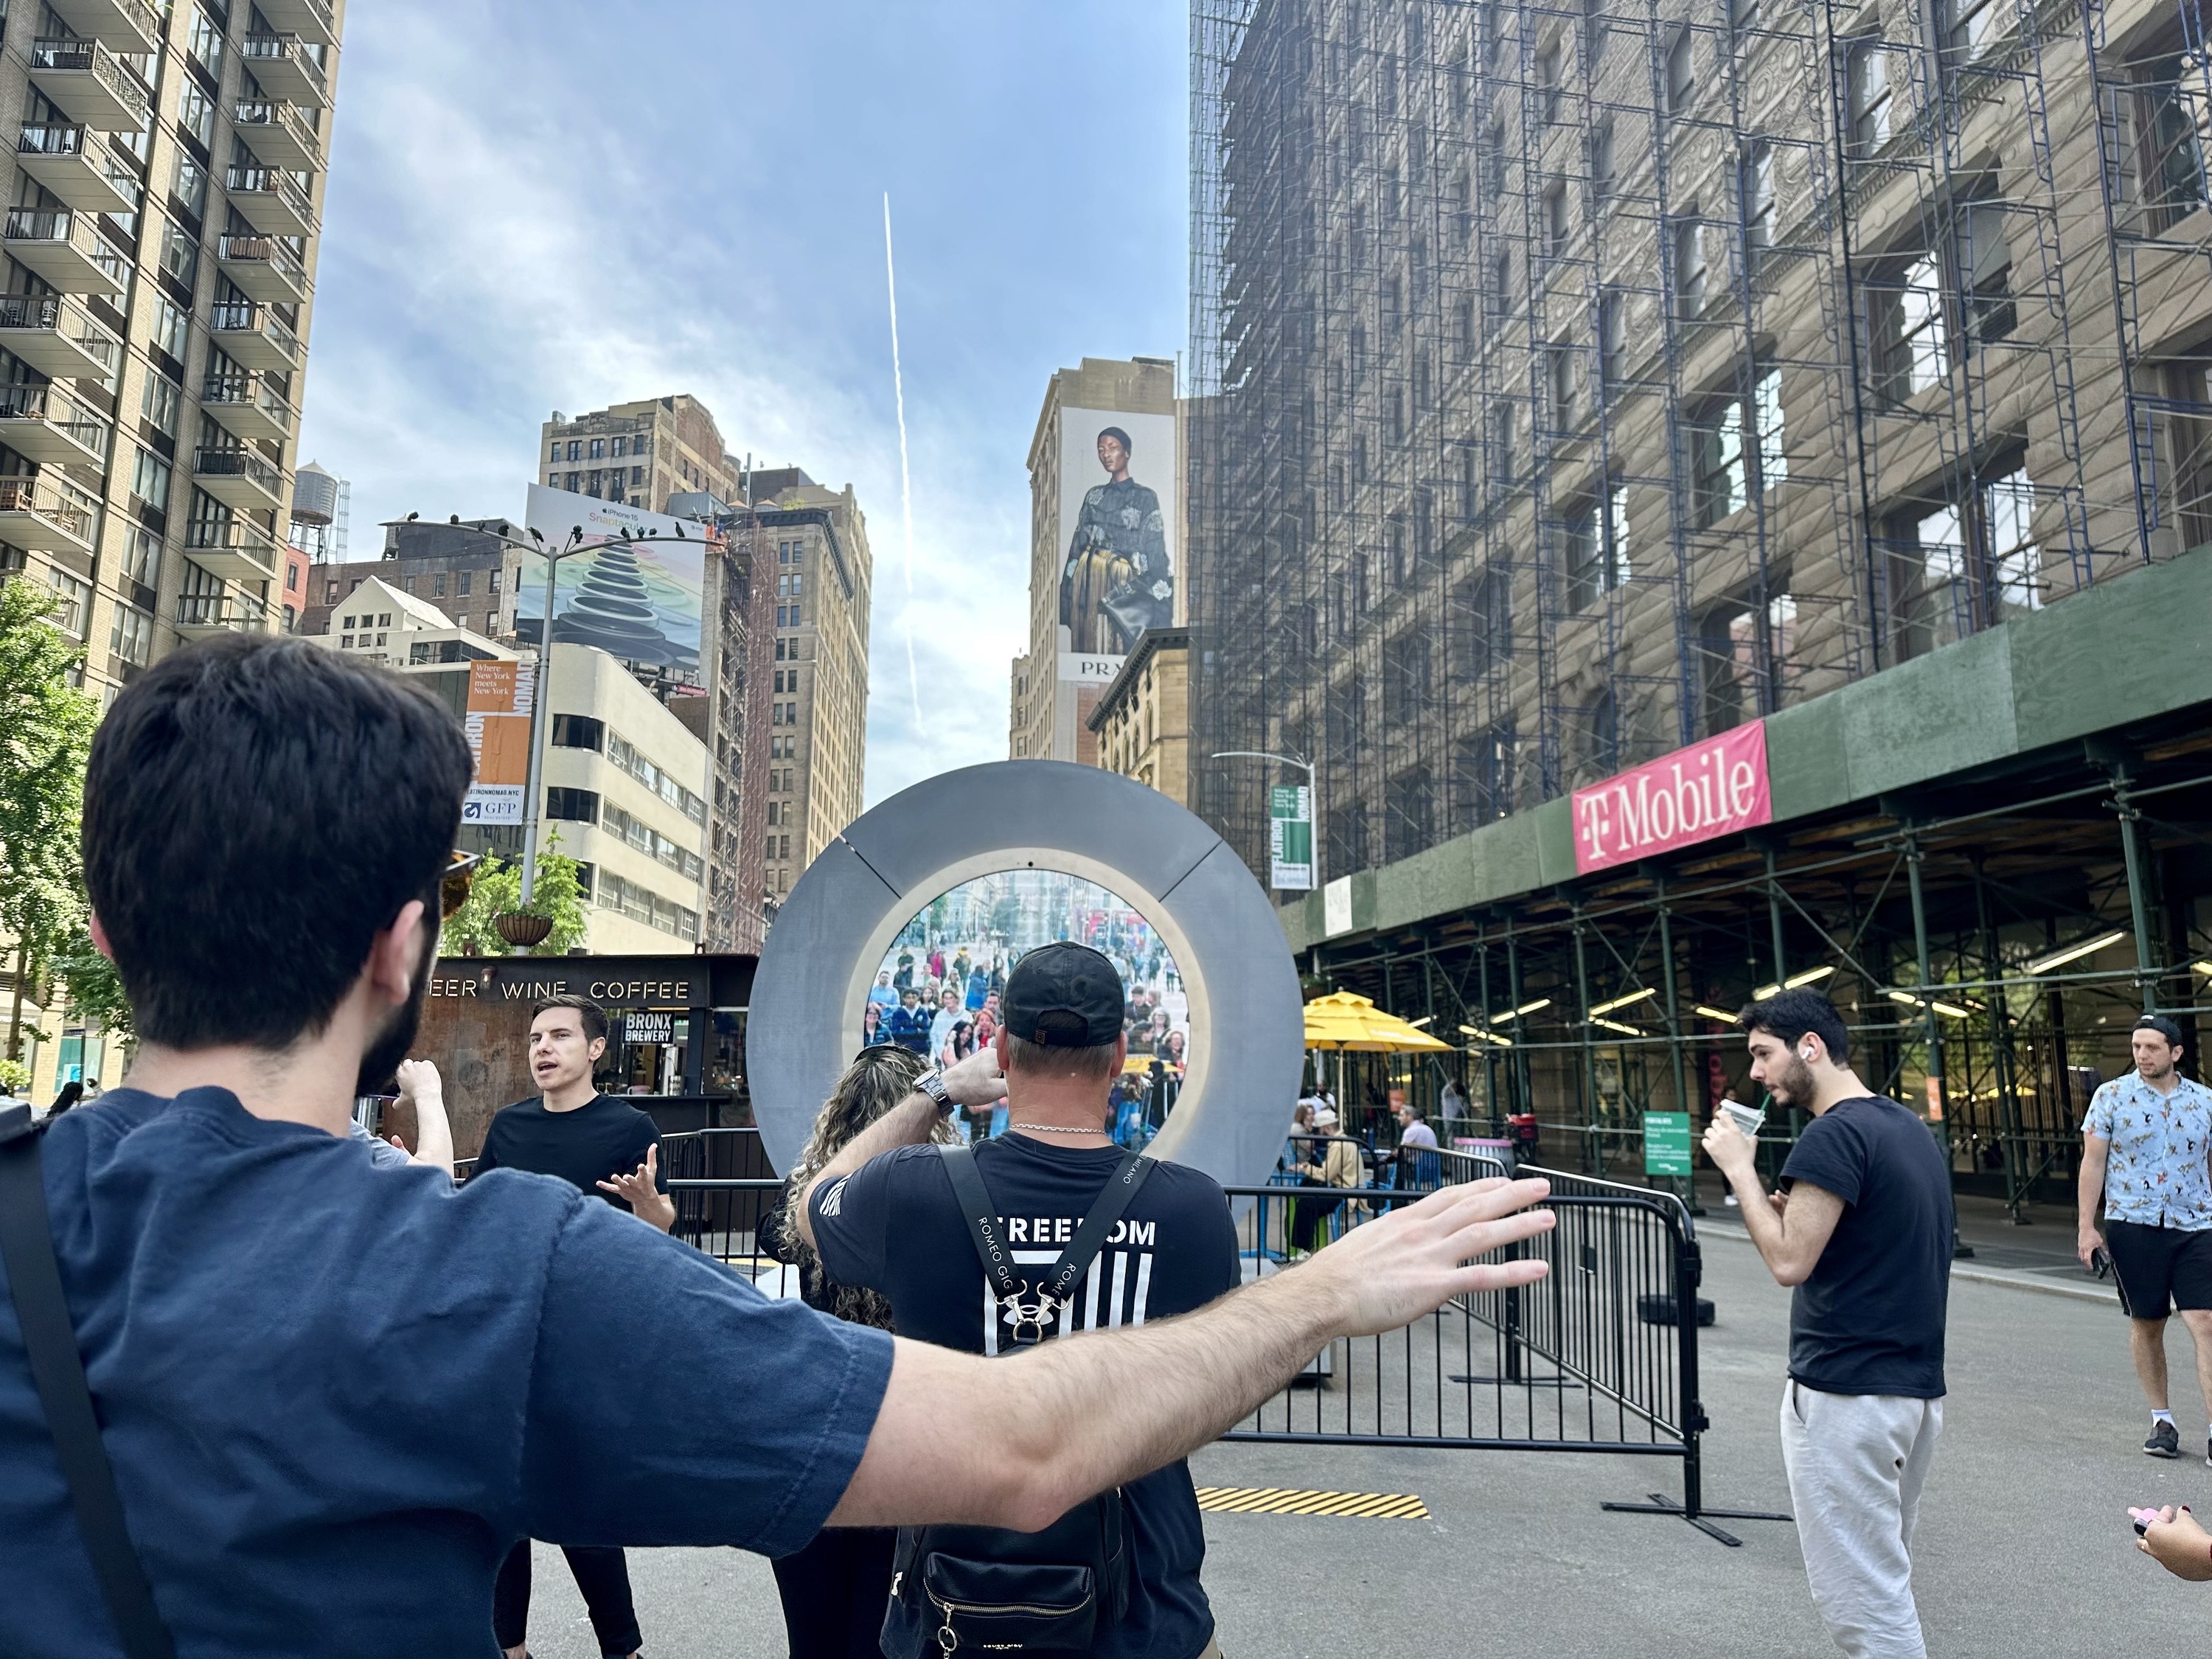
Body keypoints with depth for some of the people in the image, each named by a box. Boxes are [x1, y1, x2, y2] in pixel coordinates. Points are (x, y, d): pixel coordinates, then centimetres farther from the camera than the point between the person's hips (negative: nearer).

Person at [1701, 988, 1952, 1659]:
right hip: (1916, 1386, 10)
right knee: (1883, 1577, 20)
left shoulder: (1835, 1134, -18)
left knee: (1860, 1597, 0)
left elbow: (1788, 1260, -20)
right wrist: (1766, 1191, 9)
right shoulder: (1908, 1126, 11)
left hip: (1847, 1394, -10)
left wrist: (1739, 1167, -11)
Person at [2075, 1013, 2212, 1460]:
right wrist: (2087, 1226, -3)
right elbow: (2093, 1162, 1)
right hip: (2133, 1224, -1)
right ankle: (2162, 1420, 20)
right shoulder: (2112, 1096, 0)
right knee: (2146, 1324, 7)